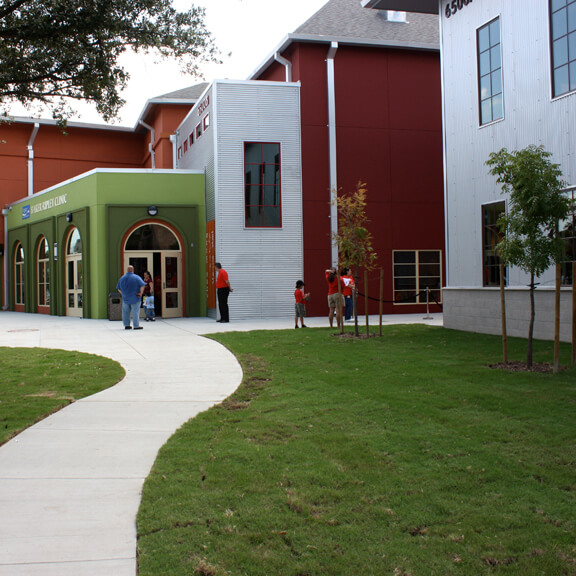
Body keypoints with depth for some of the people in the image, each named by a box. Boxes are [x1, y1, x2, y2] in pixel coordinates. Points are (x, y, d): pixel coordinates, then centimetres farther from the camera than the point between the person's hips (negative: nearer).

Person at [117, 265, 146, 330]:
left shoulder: (122, 278, 5)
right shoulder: (136, 277, -9)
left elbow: (118, 288, 12)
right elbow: (142, 285, -19)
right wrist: (141, 293, -9)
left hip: (125, 298, 4)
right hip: (135, 299, -4)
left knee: (126, 312, 12)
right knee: (135, 312, 0)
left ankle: (126, 325, 16)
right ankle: (136, 326, 1)